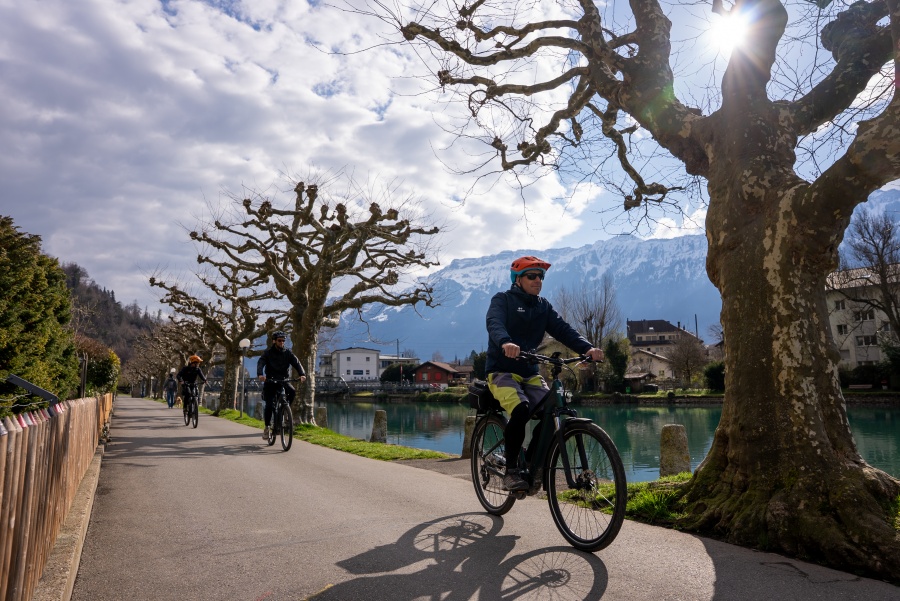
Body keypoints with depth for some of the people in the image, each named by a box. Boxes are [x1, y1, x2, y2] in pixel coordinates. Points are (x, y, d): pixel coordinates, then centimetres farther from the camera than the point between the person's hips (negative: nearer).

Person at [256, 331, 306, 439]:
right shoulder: (268, 353, -2)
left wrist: (302, 374, -30)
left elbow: (296, 363, -10)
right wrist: (260, 374, -41)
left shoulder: (287, 353, 3)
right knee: (269, 405, -10)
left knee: (292, 392, -27)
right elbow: (260, 363, -19)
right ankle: (266, 427, 8)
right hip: (270, 381, -2)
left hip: (283, 380, 2)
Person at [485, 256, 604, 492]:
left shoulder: (543, 306, 12)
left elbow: (563, 329, -2)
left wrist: (587, 348, -21)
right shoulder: (502, 300, -3)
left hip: (530, 373, 5)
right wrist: (505, 343, -47)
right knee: (520, 410, -31)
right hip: (502, 371, -5)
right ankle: (511, 471, -13)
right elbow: (494, 323, -24)